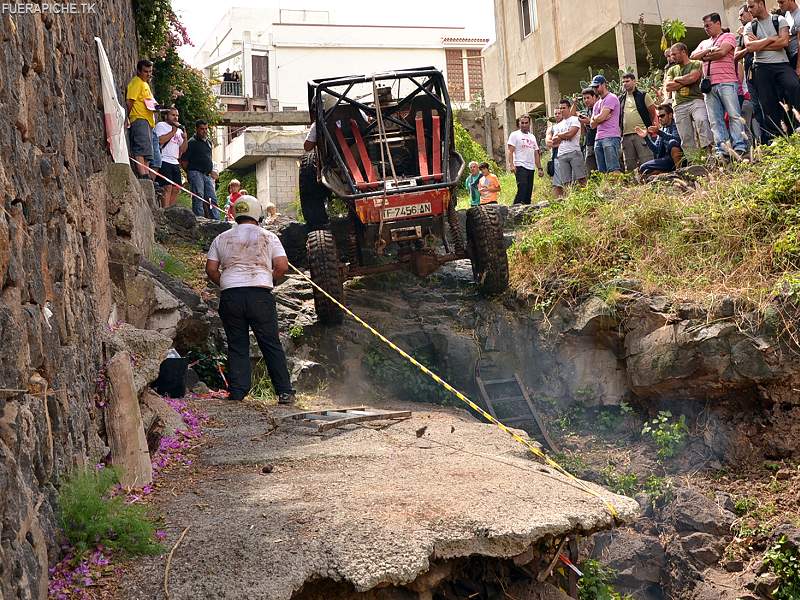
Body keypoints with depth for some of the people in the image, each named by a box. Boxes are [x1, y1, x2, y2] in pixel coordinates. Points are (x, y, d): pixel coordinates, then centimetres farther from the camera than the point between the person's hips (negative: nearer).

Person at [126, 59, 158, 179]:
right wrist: (127, 118, -18)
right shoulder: (136, 83, -7)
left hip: (147, 120, 11)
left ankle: (146, 175, 11)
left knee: (147, 152, 9)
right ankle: (142, 176, -27)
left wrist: (154, 106, 17)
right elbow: (130, 101, -13)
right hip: (139, 119, -11)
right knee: (141, 148, -19)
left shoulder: (145, 83, 25)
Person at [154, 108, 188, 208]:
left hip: (175, 162, 7)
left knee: (175, 189, 1)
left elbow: (182, 150, 19)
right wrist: (173, 131, -8)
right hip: (164, 161, -7)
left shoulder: (179, 130, 23)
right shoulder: (161, 125, 3)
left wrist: (185, 139, 1)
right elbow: (160, 140, -15)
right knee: (167, 187, -15)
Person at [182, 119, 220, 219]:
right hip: (196, 173, -7)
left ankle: (216, 220, 4)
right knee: (198, 197, -9)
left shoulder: (208, 142, 20)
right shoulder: (192, 142, -4)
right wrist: (189, 173, -6)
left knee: (212, 199, 4)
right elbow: (184, 160, -6)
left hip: (207, 175, 7)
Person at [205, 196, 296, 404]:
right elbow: (282, 266, 0)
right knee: (271, 345, 4)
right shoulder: (268, 237, 9)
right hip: (260, 294, -1)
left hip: (230, 295, 2)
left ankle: (237, 392, 5)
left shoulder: (222, 239, 14)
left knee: (237, 346, 8)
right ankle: (284, 392, 5)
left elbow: (211, 269, 8)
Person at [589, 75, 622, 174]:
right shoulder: (596, 104, 24)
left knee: (613, 169, -16)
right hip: (598, 139, 9)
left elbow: (601, 117, -11)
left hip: (610, 137, -8)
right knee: (602, 171, 2)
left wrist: (594, 118, 10)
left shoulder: (611, 98, -2)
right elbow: (592, 124, 17)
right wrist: (603, 118, 0)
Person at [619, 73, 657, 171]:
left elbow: (653, 113, 3)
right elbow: (617, 116, 20)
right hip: (626, 135, 4)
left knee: (646, 162, -10)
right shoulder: (620, 99, 16)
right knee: (629, 165, 5)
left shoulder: (643, 96, 5)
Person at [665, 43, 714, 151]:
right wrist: (684, 82, 1)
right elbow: (668, 87, 9)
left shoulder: (696, 64, 9)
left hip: (696, 100, -4)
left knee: (701, 120, -33)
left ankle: (708, 149, -35)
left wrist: (677, 79, 7)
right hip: (679, 105, 5)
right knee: (686, 137, -3)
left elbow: (692, 77, -9)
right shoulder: (672, 69, 23)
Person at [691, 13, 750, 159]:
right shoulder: (704, 43, 27)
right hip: (709, 85, 6)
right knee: (715, 120, -3)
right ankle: (721, 150, -6)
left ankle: (740, 147, -16)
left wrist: (705, 57, 4)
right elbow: (693, 56, 12)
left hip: (726, 82, -6)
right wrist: (708, 51, -2)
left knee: (734, 114, -10)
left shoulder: (728, 37, 9)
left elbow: (722, 51, -9)